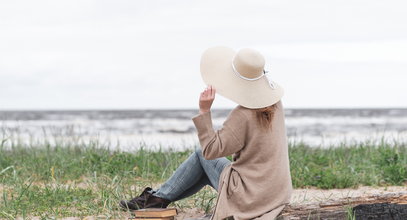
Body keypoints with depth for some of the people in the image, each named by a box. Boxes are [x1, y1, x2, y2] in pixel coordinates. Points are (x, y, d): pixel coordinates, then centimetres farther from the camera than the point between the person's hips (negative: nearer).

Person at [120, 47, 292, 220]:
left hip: (249, 197, -8)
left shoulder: (243, 115, -24)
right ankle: (162, 195, 31)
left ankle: (160, 197, 23)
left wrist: (204, 111, -22)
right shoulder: (276, 105, -1)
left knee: (202, 155, 13)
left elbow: (210, 150, -20)